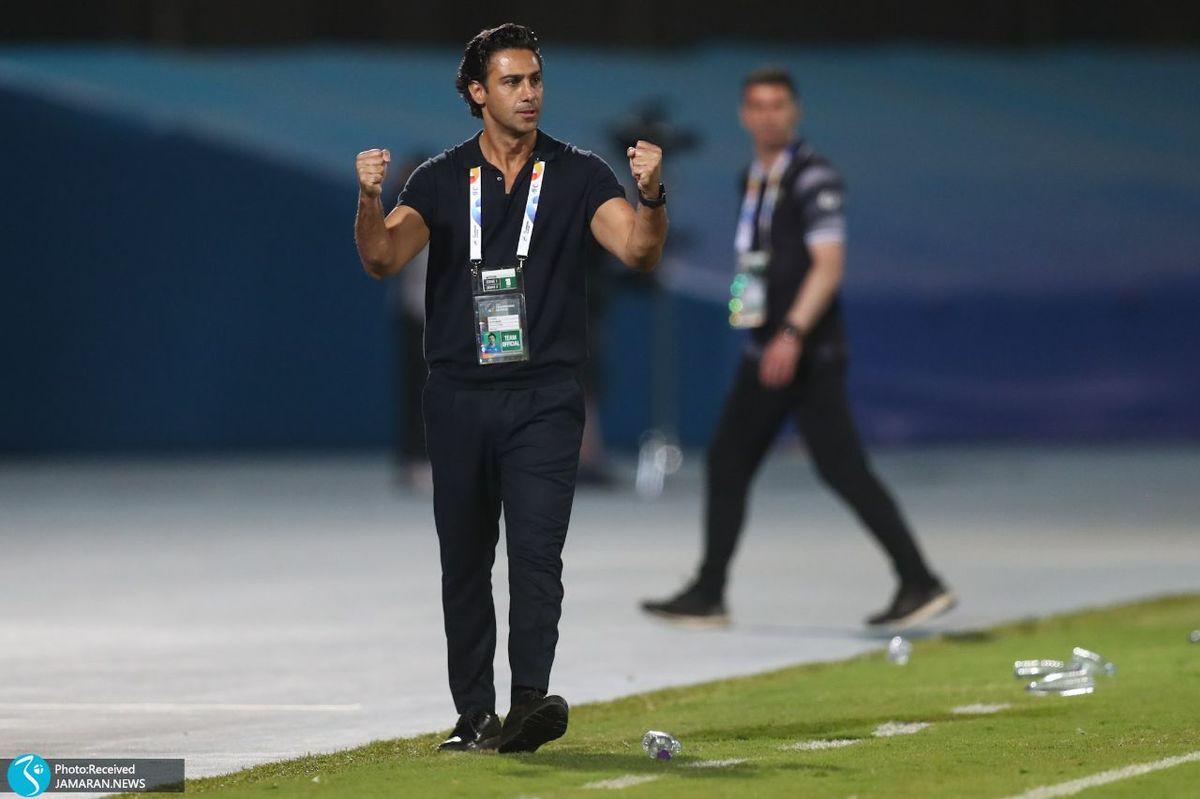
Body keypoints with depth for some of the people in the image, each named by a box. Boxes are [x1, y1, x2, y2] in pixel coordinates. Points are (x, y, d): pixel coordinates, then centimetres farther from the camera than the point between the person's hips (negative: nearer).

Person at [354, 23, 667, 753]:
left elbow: (638, 249, -10)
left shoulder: (578, 175, 3)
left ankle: (530, 700, -24)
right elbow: (384, 258, -6)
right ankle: (474, 715, 11)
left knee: (536, 548, -15)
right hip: (458, 397, 2)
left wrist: (651, 198, -31)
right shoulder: (441, 180, 6)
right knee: (464, 560, 5)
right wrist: (370, 201, -27)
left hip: (544, 397, -2)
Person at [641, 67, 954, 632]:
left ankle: (921, 584, -10)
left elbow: (828, 264, -19)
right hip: (766, 351, 9)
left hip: (808, 353, -9)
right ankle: (708, 595, 14)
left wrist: (793, 332, -29)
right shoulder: (753, 179, 16)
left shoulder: (811, 177, -11)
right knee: (727, 463, 8)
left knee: (841, 469, -12)